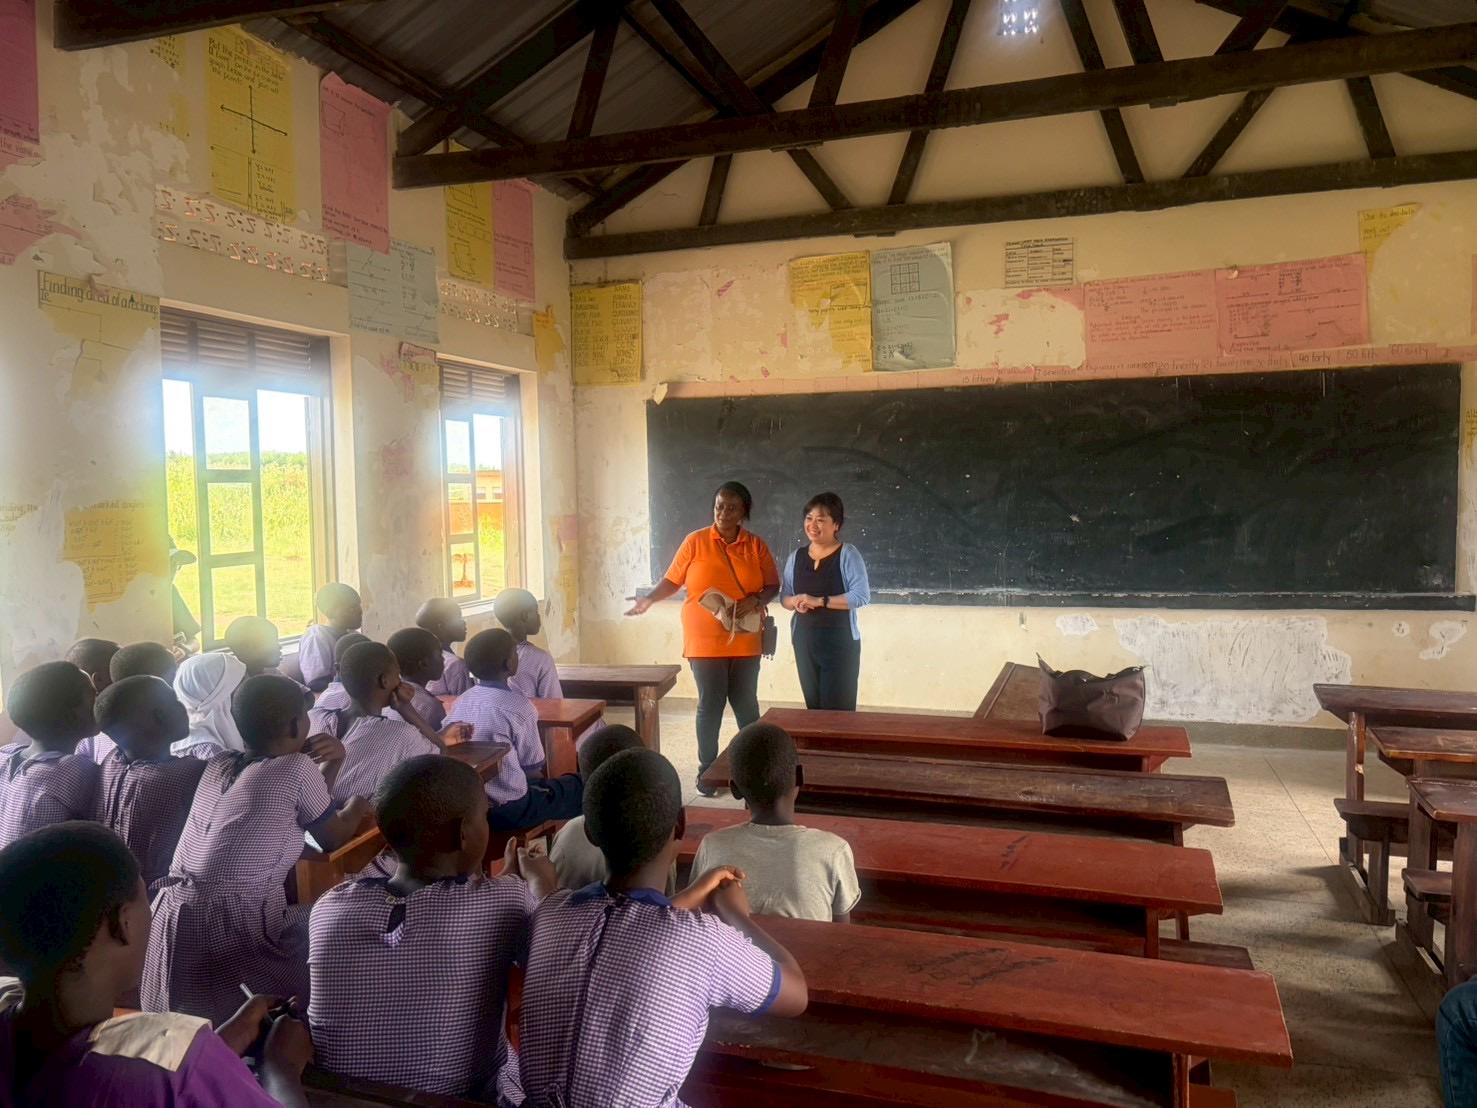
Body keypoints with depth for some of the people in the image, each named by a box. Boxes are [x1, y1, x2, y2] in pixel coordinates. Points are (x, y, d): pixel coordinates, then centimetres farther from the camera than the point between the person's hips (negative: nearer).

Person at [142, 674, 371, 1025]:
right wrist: (355, 809, 28)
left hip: (172, 923, 8)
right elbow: (334, 839, 8)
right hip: (235, 929, -8)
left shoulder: (217, 765, 12)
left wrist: (331, 765, 16)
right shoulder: (297, 768, -8)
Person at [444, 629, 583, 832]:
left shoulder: (460, 702, 1)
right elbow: (533, 767, -11)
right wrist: (541, 779, 12)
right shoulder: (518, 707, -18)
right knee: (578, 785, 13)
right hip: (508, 811, -7)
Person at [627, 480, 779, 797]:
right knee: (710, 705, 2)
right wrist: (649, 599, -13)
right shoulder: (696, 541, -2)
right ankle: (707, 770, 15)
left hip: (744, 641, 2)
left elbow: (773, 586, 6)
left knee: (746, 704, 7)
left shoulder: (756, 545, 3)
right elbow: (672, 580, 2)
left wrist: (755, 600, -13)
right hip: (705, 641, -1)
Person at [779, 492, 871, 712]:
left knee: (838, 710, -5)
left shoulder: (847, 554, -7)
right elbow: (784, 597, 12)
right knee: (813, 708, 10)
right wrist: (796, 602, -12)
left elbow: (862, 596, -16)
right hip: (804, 641, 5)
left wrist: (820, 601, -21)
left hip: (840, 642, -5)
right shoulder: (796, 556, 8)